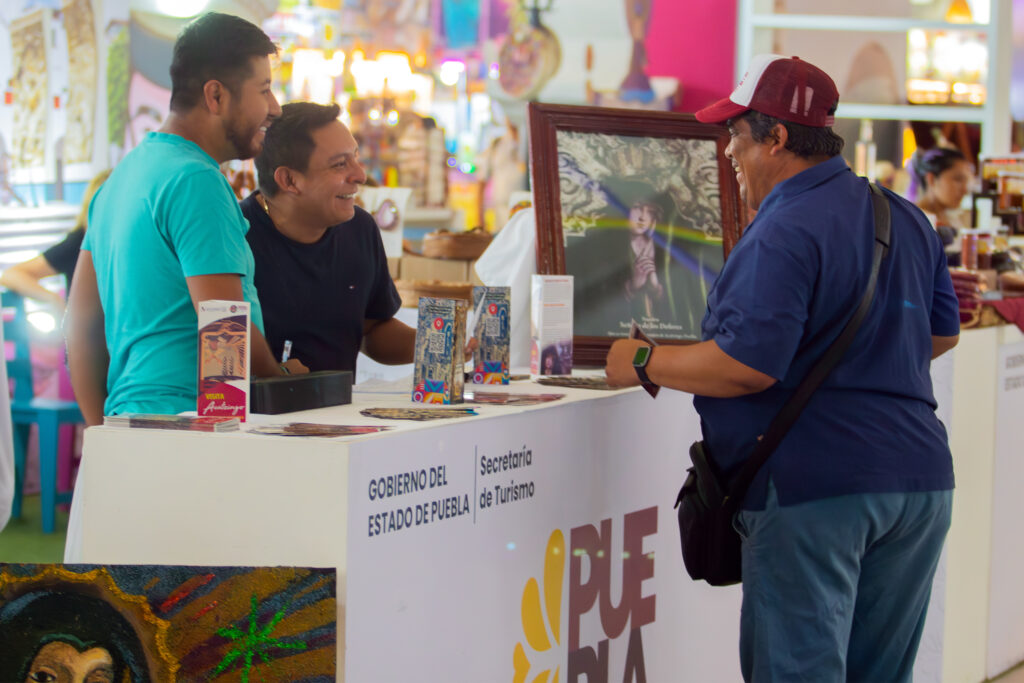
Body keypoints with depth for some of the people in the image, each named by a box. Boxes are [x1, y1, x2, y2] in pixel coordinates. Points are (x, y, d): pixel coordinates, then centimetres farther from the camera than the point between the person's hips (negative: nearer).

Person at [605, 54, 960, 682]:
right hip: (920, 481, 9)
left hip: (813, 488, -9)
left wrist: (644, 364, -7)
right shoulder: (906, 219, 14)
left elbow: (747, 366, -21)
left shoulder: (785, 235, -14)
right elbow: (943, 332, 24)